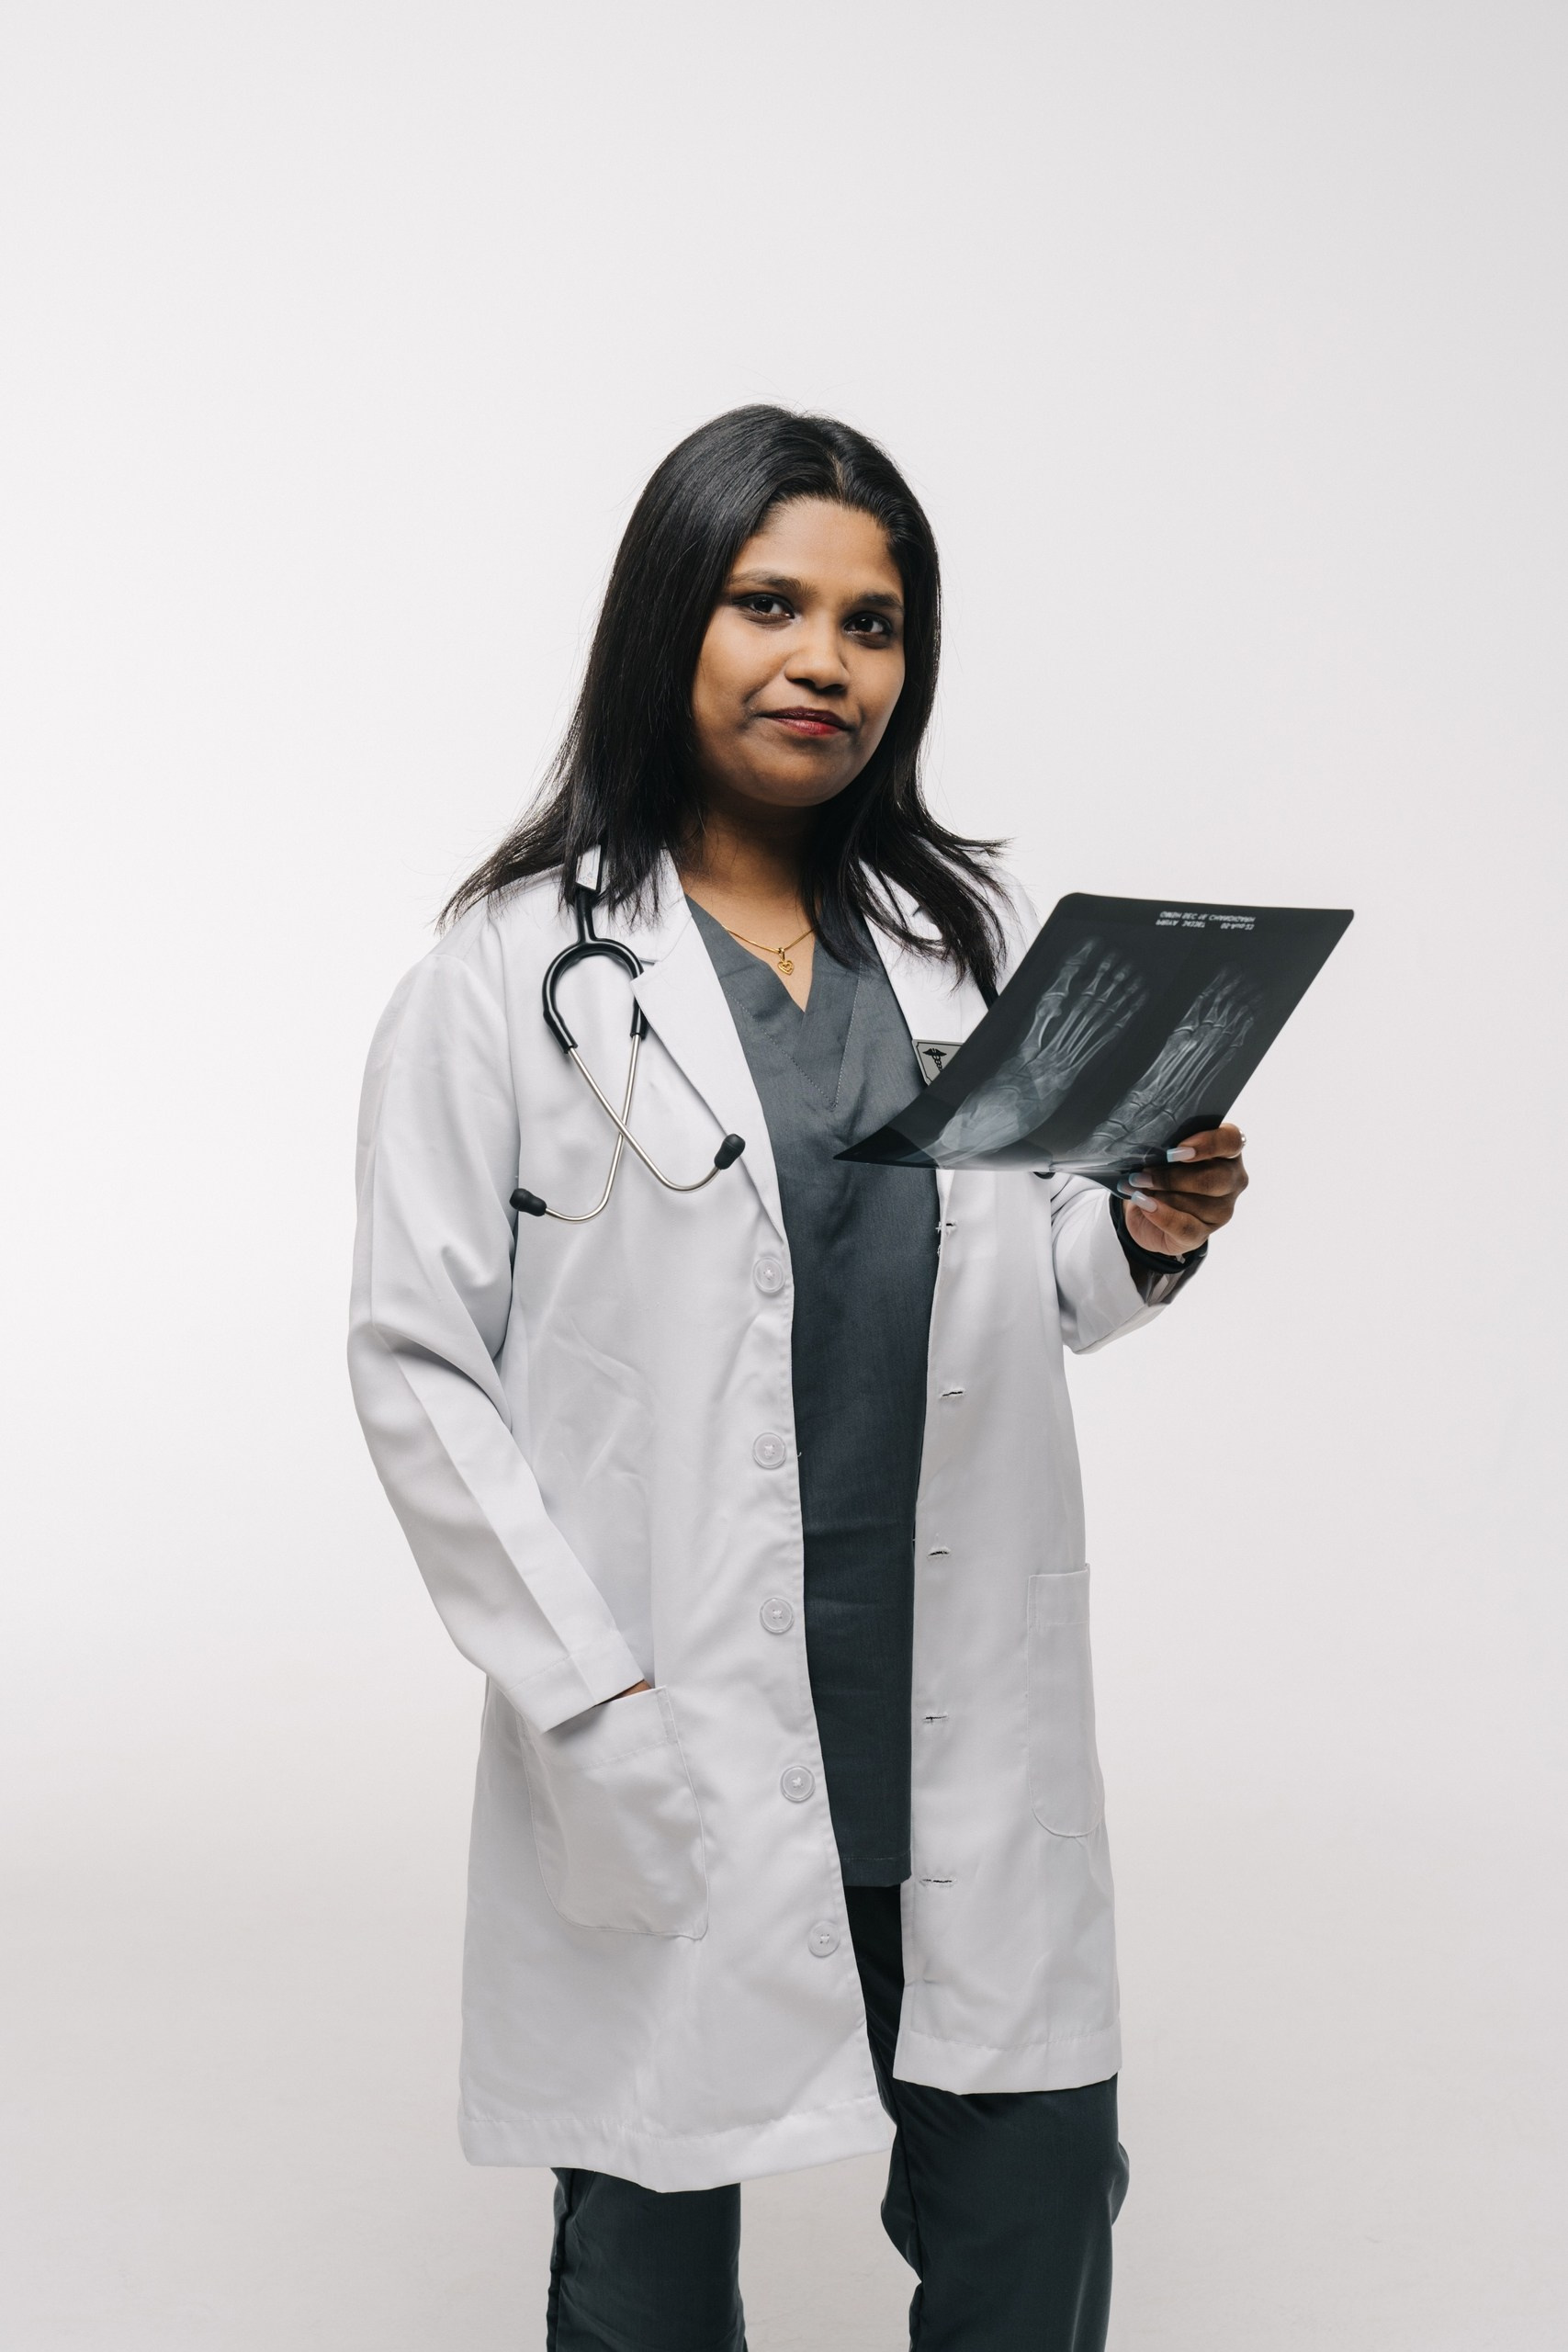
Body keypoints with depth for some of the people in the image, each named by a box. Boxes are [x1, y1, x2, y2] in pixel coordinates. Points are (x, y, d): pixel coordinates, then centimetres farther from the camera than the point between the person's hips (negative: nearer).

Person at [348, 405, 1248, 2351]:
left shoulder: (980, 938, 9)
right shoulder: (513, 972, -5)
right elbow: (417, 1365, -7)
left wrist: (1148, 1234, -5)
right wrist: (588, 1698, -13)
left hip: (969, 1724, 4)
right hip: (668, 1740, -3)